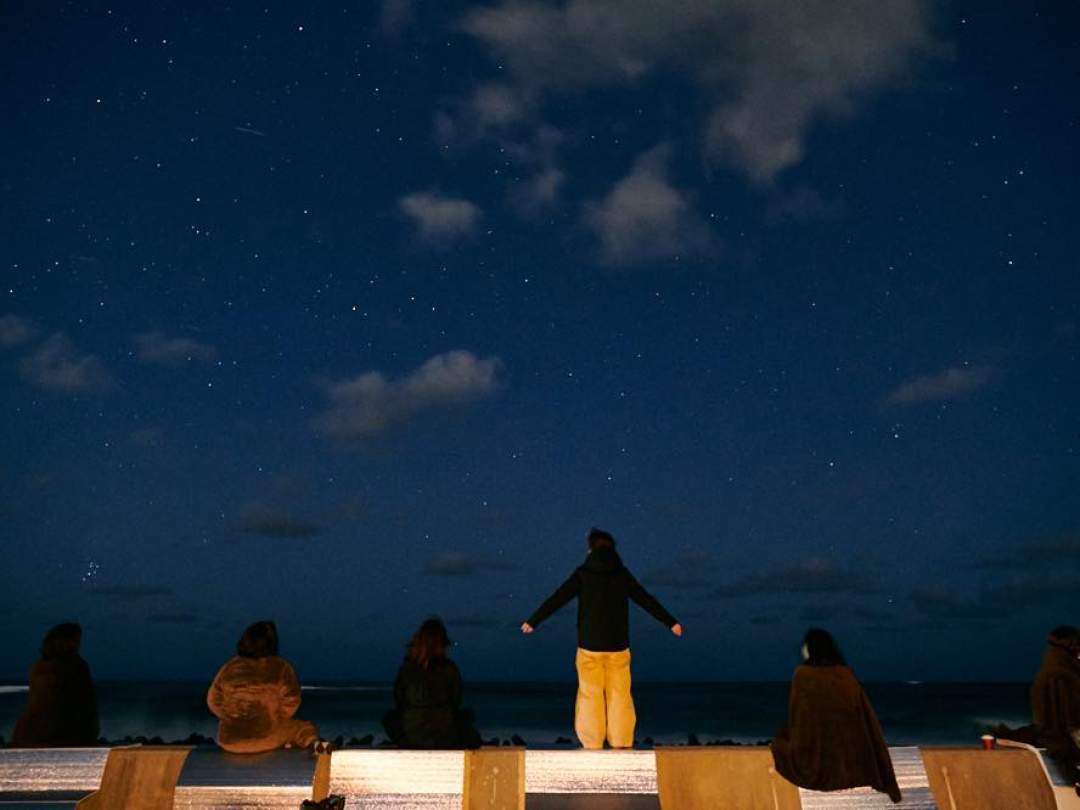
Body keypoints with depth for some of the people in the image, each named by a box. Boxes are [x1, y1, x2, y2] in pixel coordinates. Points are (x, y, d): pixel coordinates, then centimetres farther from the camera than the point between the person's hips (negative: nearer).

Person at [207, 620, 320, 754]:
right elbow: (290, 704, -9)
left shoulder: (228, 668, -2)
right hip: (267, 738, -4)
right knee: (307, 730, 17)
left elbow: (214, 702, 8)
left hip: (229, 741, 4)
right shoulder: (281, 668, -11)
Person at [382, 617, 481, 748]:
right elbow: (456, 703, 4)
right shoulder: (450, 669, -9)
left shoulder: (406, 668, -7)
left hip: (413, 739, 1)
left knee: (389, 717, 30)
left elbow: (399, 703, 5)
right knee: (466, 714, 29)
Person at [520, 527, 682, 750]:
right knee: (619, 695, 9)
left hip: (589, 645, -2)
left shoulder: (583, 573, -4)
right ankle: (621, 744, 10)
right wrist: (671, 622, 19)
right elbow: (647, 600, 8)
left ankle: (592, 746, 7)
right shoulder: (622, 573, 2)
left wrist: (533, 621, 6)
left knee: (590, 695, 5)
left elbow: (556, 599, -3)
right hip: (618, 645, 2)